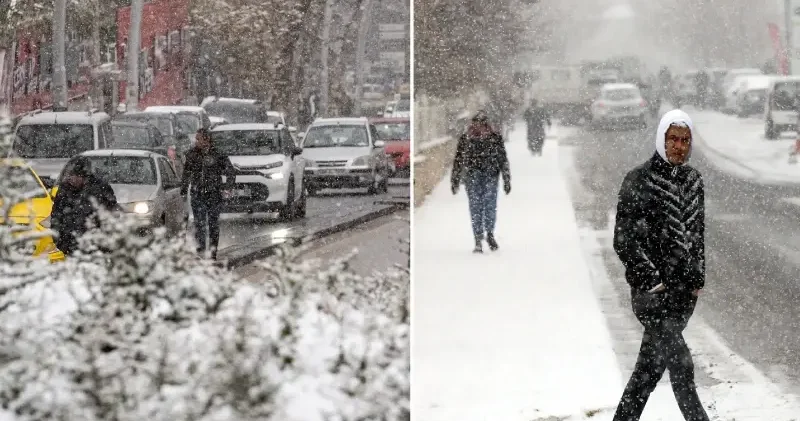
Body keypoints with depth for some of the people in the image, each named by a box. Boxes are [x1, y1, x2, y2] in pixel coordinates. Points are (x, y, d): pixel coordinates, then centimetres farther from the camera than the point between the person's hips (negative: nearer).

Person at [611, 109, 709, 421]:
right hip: (652, 290, -6)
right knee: (681, 365, -12)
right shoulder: (639, 181, -9)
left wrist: (698, 277, 11)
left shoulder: (693, 180, 9)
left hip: (684, 289, 6)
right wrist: (649, 279, -14)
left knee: (651, 365, 12)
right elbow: (624, 239, -10)